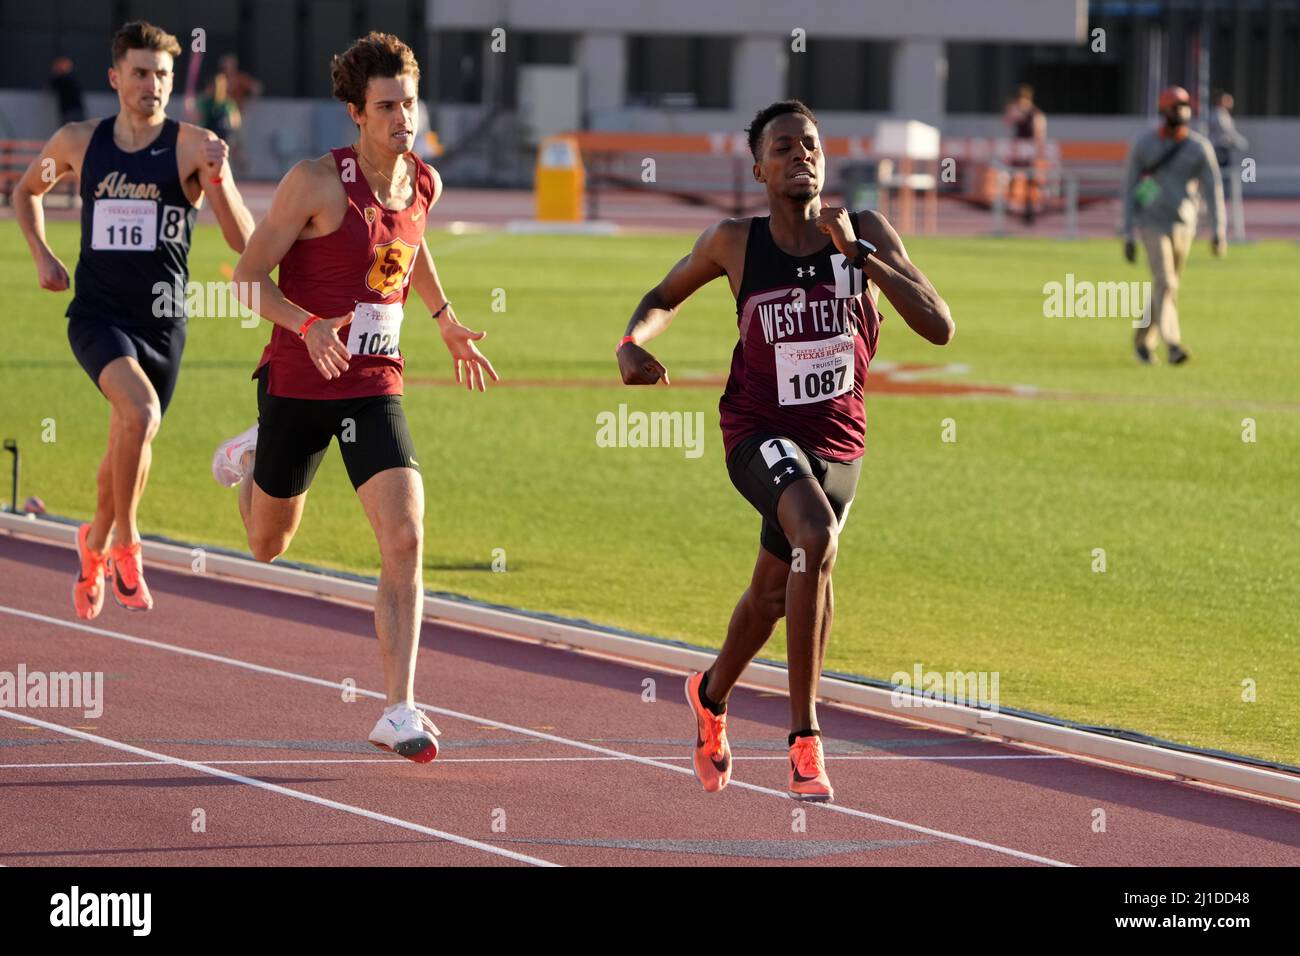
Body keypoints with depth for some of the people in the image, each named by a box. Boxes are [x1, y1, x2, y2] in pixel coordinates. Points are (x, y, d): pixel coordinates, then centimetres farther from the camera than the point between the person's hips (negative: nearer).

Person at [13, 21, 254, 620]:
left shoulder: (192, 147, -6)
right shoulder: (78, 143, 2)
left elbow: (243, 242, -13)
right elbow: (26, 192, 23)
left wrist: (217, 179, -28)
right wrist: (42, 257, 10)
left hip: (162, 322, 1)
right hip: (97, 315, -1)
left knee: (130, 446, 14)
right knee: (140, 411, -28)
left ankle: (94, 547, 43)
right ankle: (124, 543, -12)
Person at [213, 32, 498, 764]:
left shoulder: (424, 184, 1)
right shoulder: (317, 182, -17)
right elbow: (249, 276, -14)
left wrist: (447, 321, 27)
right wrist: (308, 325, -30)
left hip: (377, 388, 3)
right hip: (299, 382, -3)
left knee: (406, 540, -17)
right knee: (268, 545, 18)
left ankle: (400, 711, -16)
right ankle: (252, 460, 55)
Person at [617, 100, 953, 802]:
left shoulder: (865, 233, -8)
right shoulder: (733, 243, -7)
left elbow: (939, 328, -17)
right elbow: (664, 298, 12)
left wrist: (859, 253, -24)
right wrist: (633, 342, -10)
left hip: (838, 437, 3)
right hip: (760, 431, -3)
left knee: (774, 592, 21)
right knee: (816, 535, -33)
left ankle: (711, 697, 54)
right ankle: (804, 739, -29)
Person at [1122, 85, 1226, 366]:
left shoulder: (1200, 147, -2)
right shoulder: (1143, 145, -5)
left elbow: (1213, 189, -6)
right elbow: (1129, 189, -2)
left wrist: (1219, 230, -18)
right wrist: (1128, 235, -6)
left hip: (1183, 226, 3)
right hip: (1152, 225, -3)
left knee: (1167, 286, 12)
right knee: (1165, 283, -18)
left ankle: (1143, 340, 32)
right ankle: (1173, 345, -27)